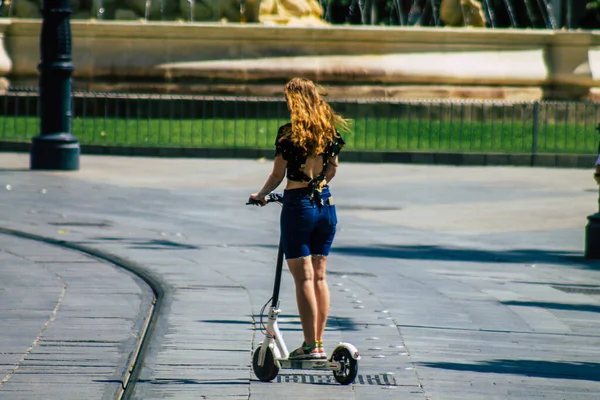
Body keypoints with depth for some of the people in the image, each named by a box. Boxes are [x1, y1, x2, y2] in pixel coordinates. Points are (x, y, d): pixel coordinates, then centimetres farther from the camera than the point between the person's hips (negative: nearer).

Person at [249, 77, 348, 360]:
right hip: (326, 204, 5)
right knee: (319, 276, 12)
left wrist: (261, 195, 9)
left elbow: (278, 174, -8)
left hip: (298, 207, -5)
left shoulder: (289, 133, -12)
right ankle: (319, 342, 14)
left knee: (304, 278, -2)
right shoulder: (330, 132, 4)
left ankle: (310, 346, -2)